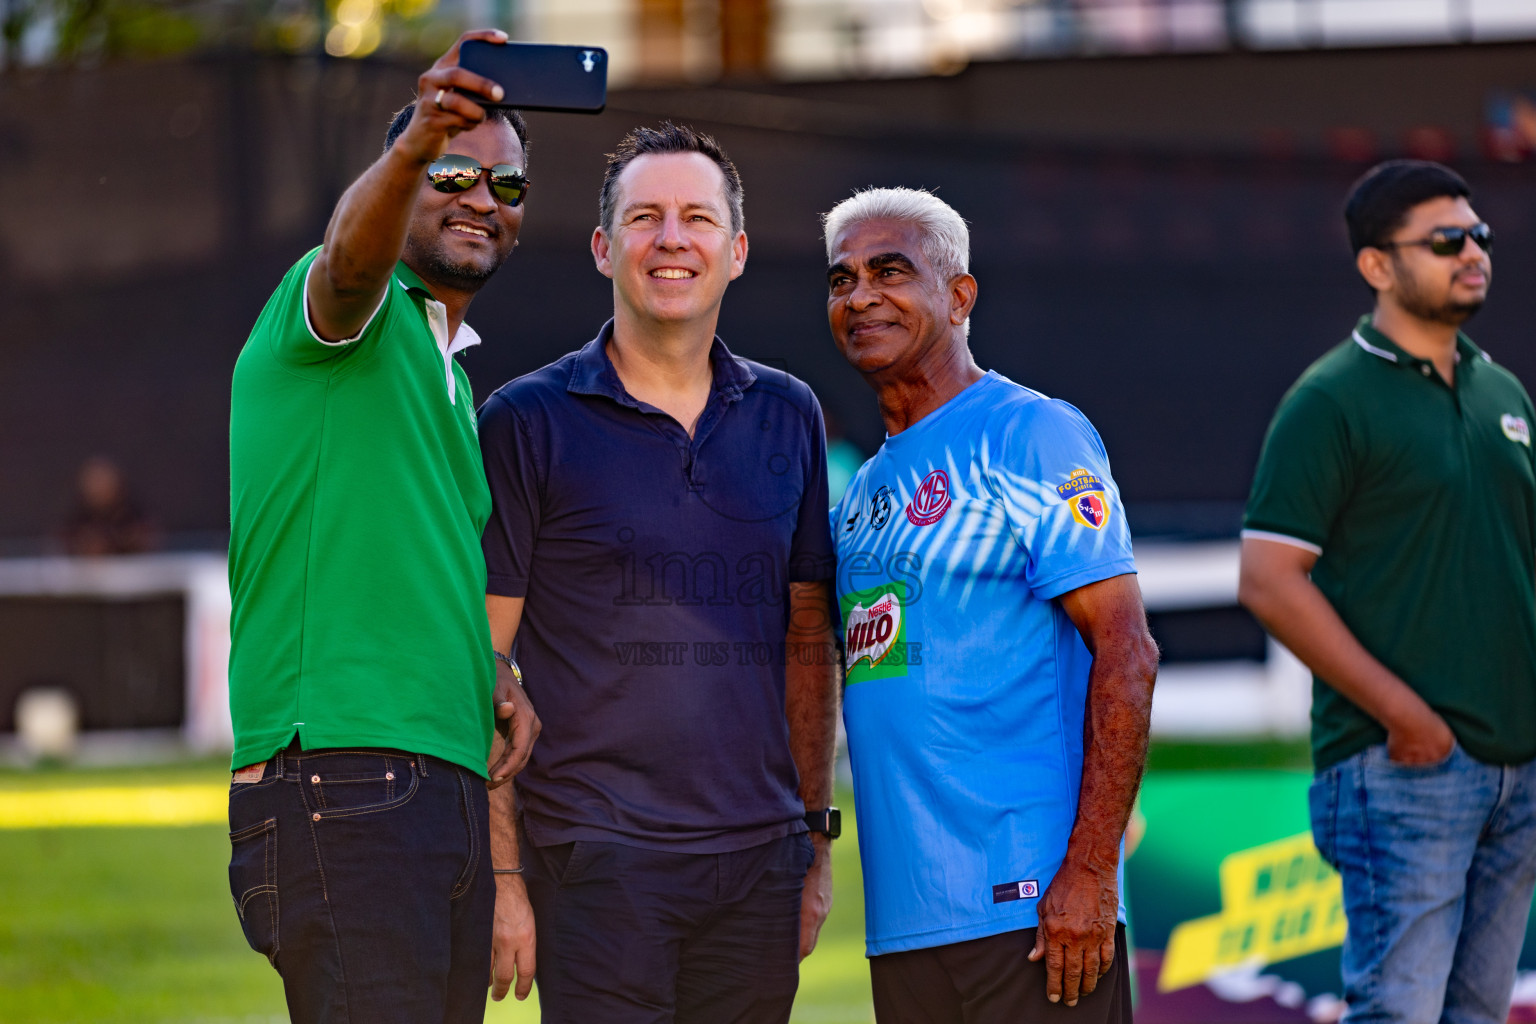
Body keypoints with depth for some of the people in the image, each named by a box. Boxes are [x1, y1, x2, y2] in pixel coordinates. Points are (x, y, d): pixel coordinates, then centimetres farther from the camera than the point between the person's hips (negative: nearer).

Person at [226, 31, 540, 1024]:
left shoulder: (454, 382, 26)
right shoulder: (362, 316, 1)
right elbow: (351, 259, -25)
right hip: (339, 784, -9)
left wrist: (497, 681, 12)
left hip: (452, 787, 9)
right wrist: (417, 143, -45)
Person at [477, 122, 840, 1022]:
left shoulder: (788, 417, 11)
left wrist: (817, 841, 12)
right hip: (597, 861, -4)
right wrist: (501, 875, -9)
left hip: (757, 861, 4)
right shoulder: (528, 422, -1)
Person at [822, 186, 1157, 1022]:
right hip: (903, 921, 8)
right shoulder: (867, 485, 18)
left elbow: (1126, 653, -11)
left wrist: (1090, 869, -18)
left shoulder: (1035, 436, -5)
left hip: (1032, 908, -8)